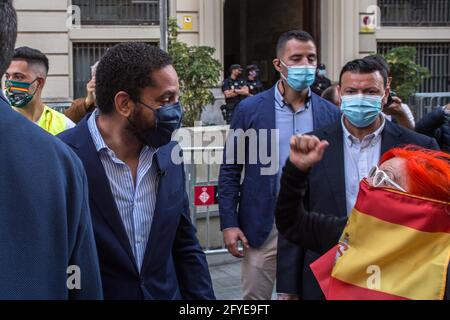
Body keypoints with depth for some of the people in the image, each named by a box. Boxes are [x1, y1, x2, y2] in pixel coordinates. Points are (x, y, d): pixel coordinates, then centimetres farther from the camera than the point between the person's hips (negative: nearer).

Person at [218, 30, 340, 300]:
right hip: (262, 225, -1)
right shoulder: (250, 110, -3)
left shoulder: (330, 114, 2)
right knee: (255, 298, 6)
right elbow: (230, 171, 0)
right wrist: (229, 223, -6)